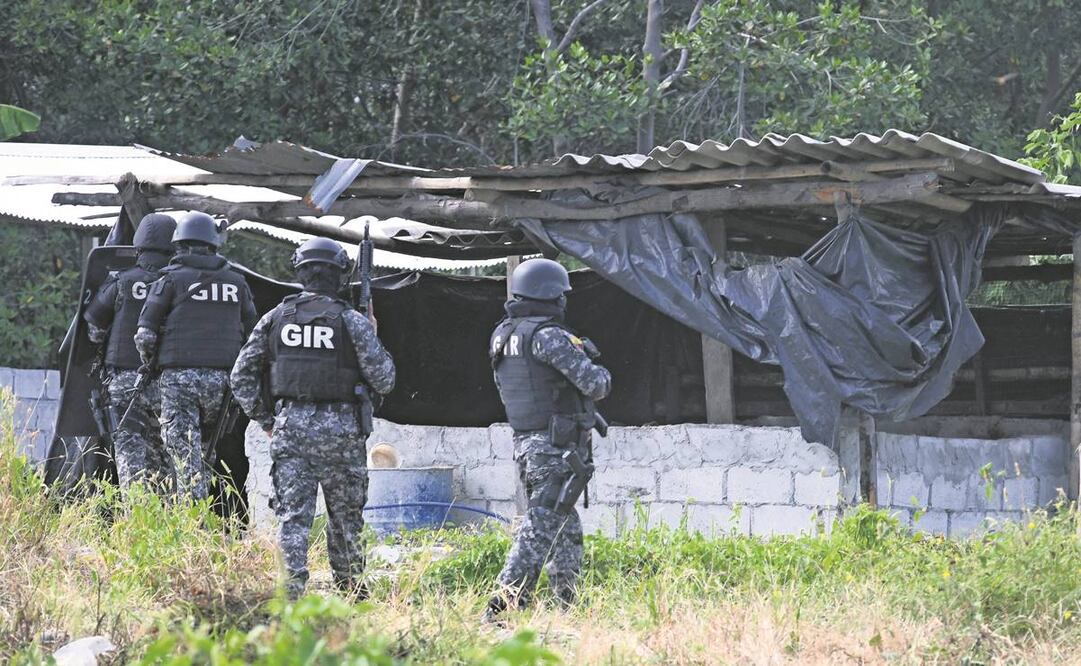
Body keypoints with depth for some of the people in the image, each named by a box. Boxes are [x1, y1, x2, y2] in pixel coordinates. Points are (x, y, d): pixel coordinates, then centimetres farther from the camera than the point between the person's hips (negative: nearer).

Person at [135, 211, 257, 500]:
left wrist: (150, 361, 14)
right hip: (222, 378, 3)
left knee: (184, 453, -3)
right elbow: (252, 333, 10)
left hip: (180, 378, -3)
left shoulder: (172, 279, -1)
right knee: (206, 451, 15)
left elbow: (145, 334, -3)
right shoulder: (236, 282, 10)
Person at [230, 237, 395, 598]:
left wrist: (264, 420, 14)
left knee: (292, 515, 1)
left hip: (289, 427, 1)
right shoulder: (352, 321, -5)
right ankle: (349, 588, 25)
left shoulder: (274, 318, 4)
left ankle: (290, 590, -11)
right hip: (339, 430, -1)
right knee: (345, 515, 14)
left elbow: (241, 376, 5)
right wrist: (373, 341, 15)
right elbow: (383, 380, -3)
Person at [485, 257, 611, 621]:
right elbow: (592, 383, -19)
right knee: (541, 526, -10)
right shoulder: (548, 335, -16)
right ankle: (505, 602, -16)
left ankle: (566, 602, 21)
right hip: (557, 446, -9)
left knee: (565, 527, 19)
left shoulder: (502, 335, 12)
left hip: (525, 442, 9)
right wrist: (602, 375, 6)